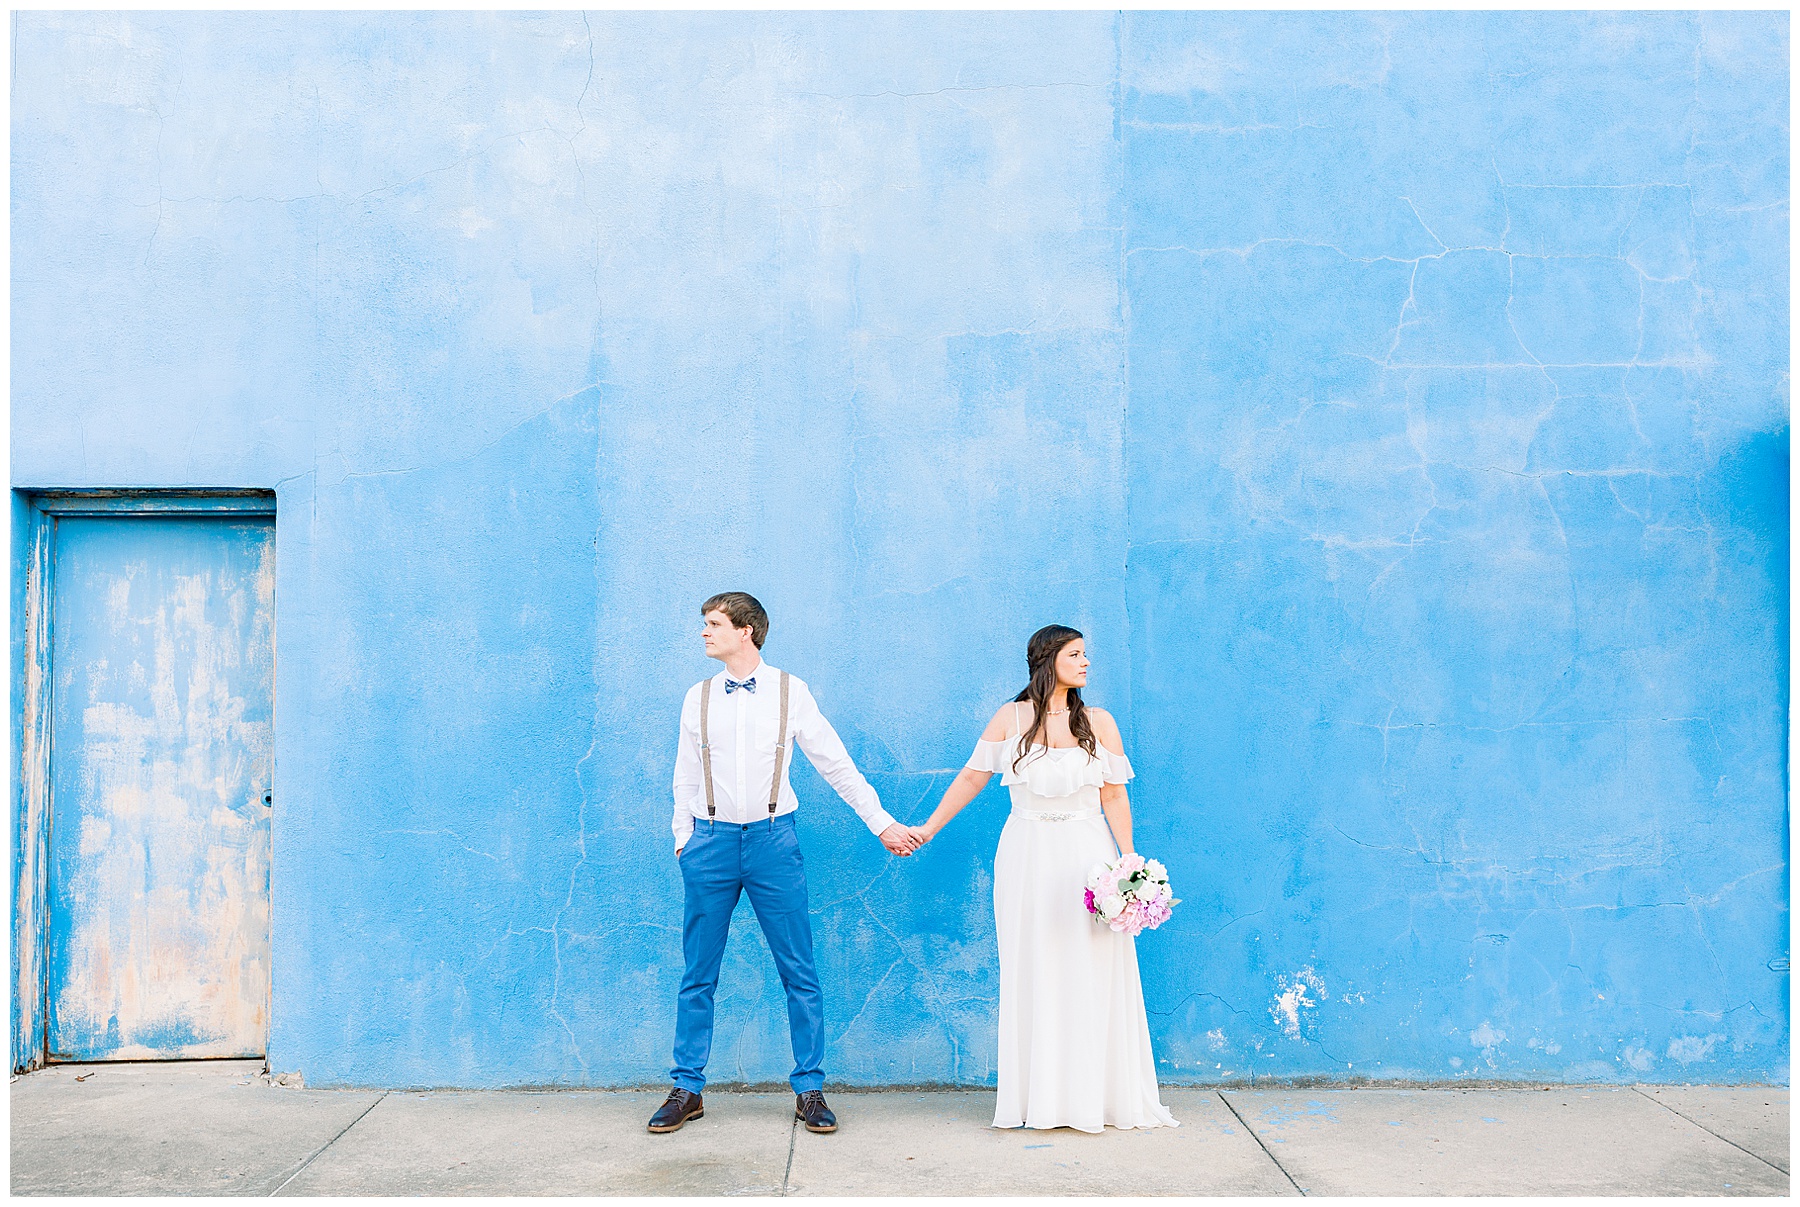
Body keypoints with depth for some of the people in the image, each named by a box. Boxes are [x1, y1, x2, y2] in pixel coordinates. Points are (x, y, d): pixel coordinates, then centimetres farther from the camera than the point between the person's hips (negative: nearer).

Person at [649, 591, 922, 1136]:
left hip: (772, 840, -2)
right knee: (698, 976, 6)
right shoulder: (698, 697, 8)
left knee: (799, 973, 0)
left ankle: (809, 1090, 11)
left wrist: (882, 823, 5)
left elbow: (837, 764, 6)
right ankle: (686, 1090, 18)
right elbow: (686, 777, 15)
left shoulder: (790, 692, 2)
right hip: (711, 843, 2)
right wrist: (683, 837, 10)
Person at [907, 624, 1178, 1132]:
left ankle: (1097, 1094, 13)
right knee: (1034, 973, 4)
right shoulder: (1010, 718, 2)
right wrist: (927, 828, 6)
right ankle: (1040, 1098, 13)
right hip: (1027, 857, 0)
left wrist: (1129, 865, -5)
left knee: (1093, 973, 1)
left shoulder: (1099, 722, 3)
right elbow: (971, 777, 6)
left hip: (1087, 856, 0)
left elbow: (1114, 797, 3)